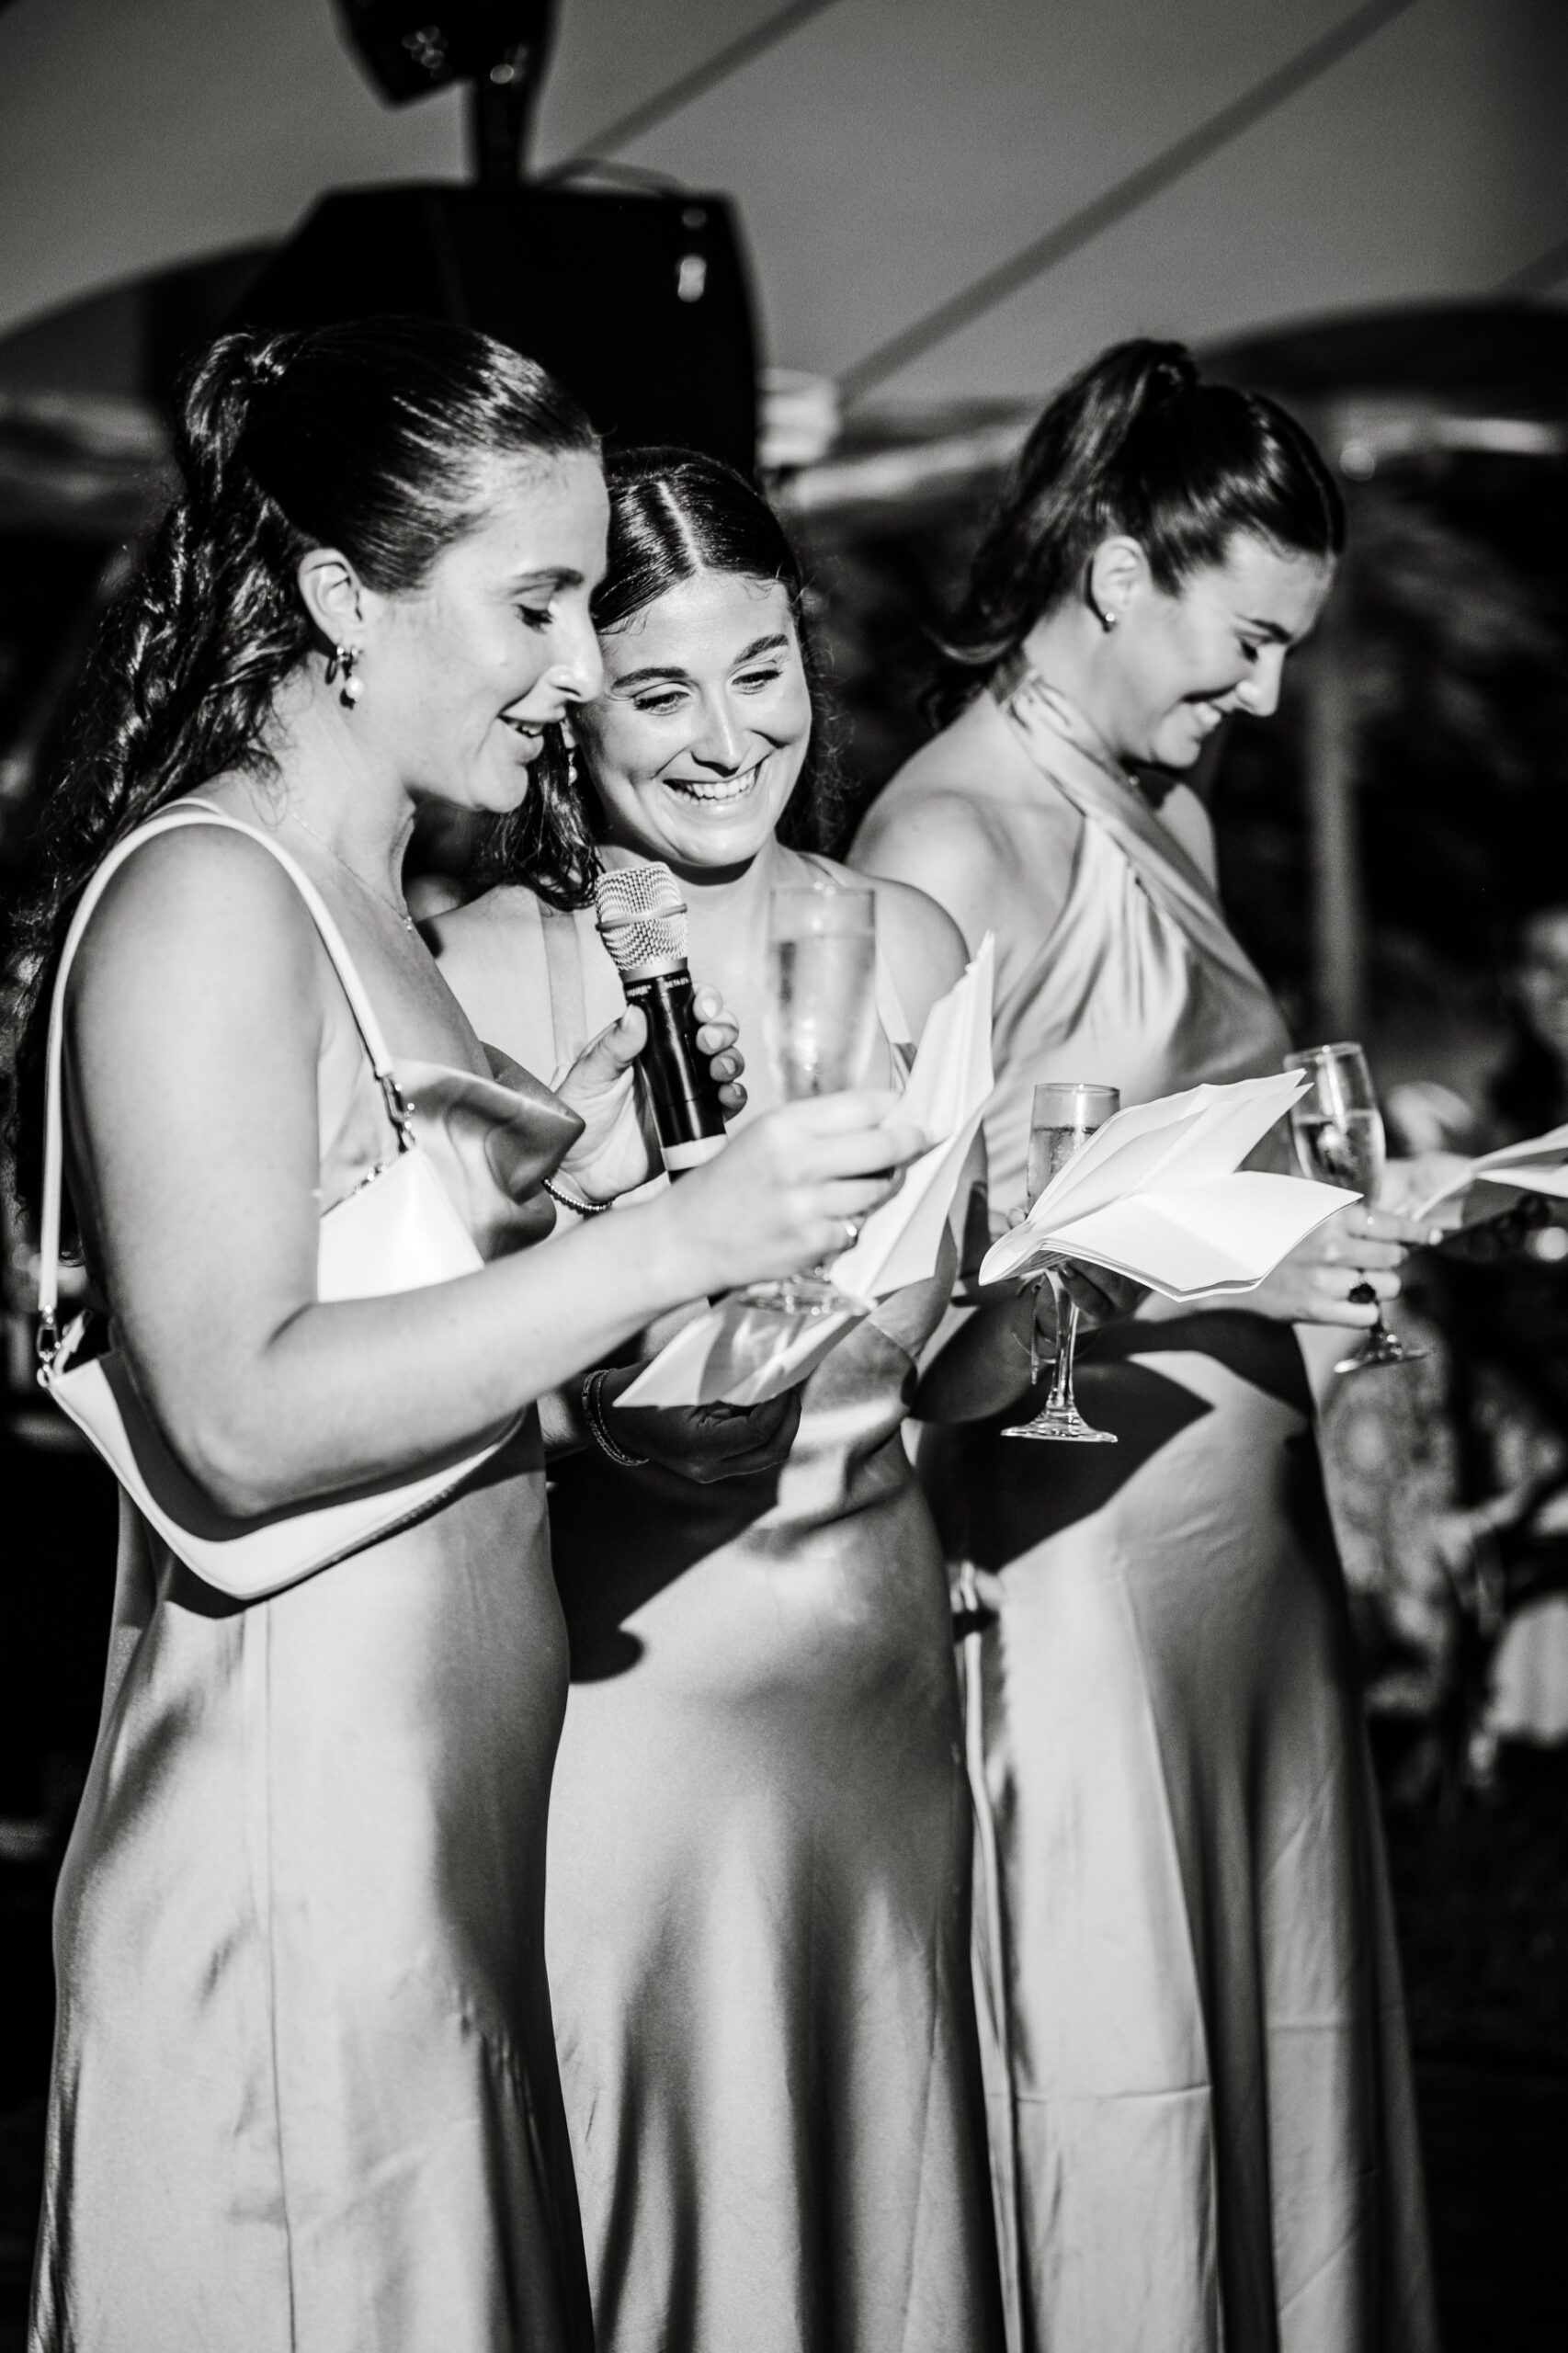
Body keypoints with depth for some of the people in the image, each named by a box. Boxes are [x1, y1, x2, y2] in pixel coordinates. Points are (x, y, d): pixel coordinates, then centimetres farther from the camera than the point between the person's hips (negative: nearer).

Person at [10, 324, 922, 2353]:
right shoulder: (203, 900, -12)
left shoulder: (366, 901, 15)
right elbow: (241, 1418, -21)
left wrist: (550, 1192, 3)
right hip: (295, 1807, -9)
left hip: (439, 1797, 9)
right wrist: (668, 1243, -22)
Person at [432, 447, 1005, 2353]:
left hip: (876, 1641, 4)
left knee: (873, 2165, 13)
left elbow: (943, 1341, 9)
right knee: (654, 2191, 3)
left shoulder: (903, 944, 5)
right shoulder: (492, 969, -8)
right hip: (627, 1671, -4)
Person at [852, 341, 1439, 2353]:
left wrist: (1337, 1207, 7)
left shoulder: (1164, 816, 13)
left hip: (1247, 1518, 8)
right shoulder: (956, 842, -13)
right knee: (1116, 2092, 0)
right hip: (1071, 1554, -8)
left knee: (1284, 2059, 12)